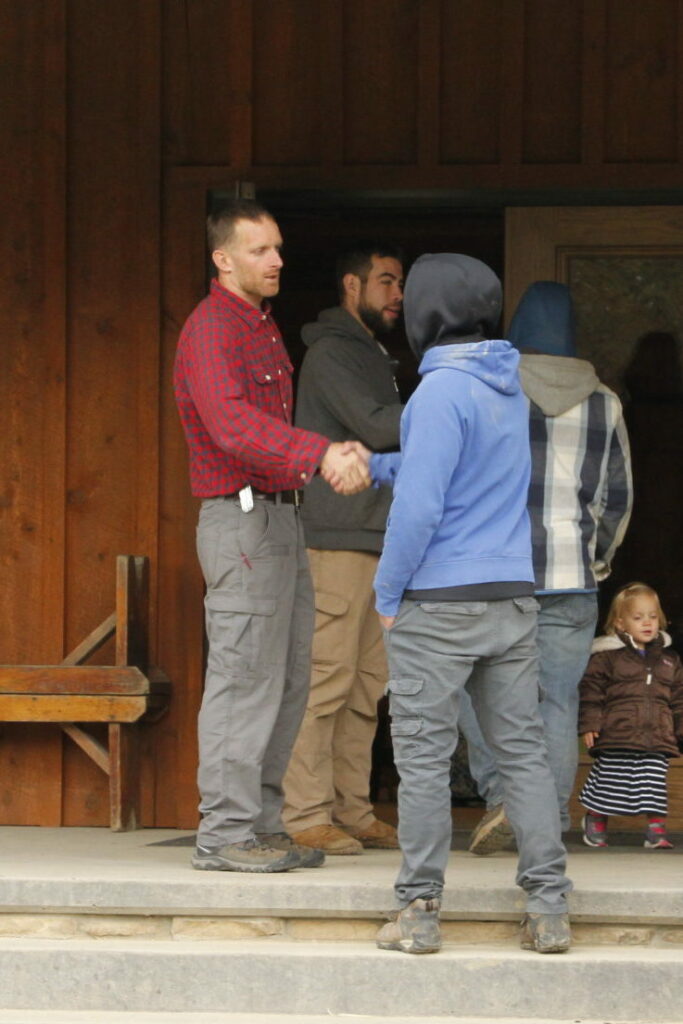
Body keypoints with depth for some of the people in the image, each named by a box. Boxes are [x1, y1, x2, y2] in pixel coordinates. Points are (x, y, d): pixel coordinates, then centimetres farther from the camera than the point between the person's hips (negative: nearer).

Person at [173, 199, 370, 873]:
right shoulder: (210, 329, -12)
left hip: (281, 515, 10)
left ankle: (262, 825, 14)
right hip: (241, 518, -10)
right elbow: (232, 423, -29)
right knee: (246, 678, -10)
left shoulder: (262, 326, 19)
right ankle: (224, 834, -7)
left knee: (286, 681, 10)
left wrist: (333, 456, 9)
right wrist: (321, 455, -39)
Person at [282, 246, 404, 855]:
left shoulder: (372, 355, 24)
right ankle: (307, 816, -11)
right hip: (337, 538, -10)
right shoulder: (331, 353, -6)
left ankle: (352, 813, 10)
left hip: (379, 541, 10)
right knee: (327, 678, -11)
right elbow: (375, 426, -18)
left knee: (367, 684, 7)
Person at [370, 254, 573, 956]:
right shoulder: (508, 389, 11)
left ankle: (419, 911, 3)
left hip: (438, 601, -7)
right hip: (512, 598, 7)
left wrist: (388, 594, -9)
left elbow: (420, 505, -19)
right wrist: (373, 465, 30)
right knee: (521, 749, 7)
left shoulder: (442, 391, -14)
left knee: (423, 754, 0)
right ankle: (548, 910, 5)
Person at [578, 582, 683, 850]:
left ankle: (656, 828, 6)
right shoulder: (606, 656, 0)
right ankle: (595, 820, 22)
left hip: (657, 738, 3)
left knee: (654, 785, -1)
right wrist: (589, 724, -10)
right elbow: (591, 690, -2)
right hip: (617, 739, -3)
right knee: (608, 784, 3)